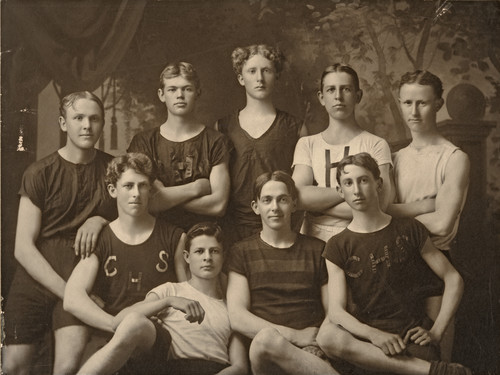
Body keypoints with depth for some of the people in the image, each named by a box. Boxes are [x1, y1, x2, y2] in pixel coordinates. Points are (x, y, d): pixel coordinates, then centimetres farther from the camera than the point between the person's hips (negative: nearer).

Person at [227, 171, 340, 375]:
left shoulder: (318, 250, 16)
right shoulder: (242, 251, 11)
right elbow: (237, 318, -1)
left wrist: (319, 344, -10)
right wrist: (296, 336, -10)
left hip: (311, 352, 0)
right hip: (264, 352, 0)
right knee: (266, 337, -36)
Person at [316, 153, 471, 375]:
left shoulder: (409, 230, 7)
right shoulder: (338, 246, 5)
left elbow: (453, 279, 11)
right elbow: (336, 311, -6)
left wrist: (436, 331, -1)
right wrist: (374, 335, -25)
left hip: (412, 334, -2)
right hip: (367, 334, 3)